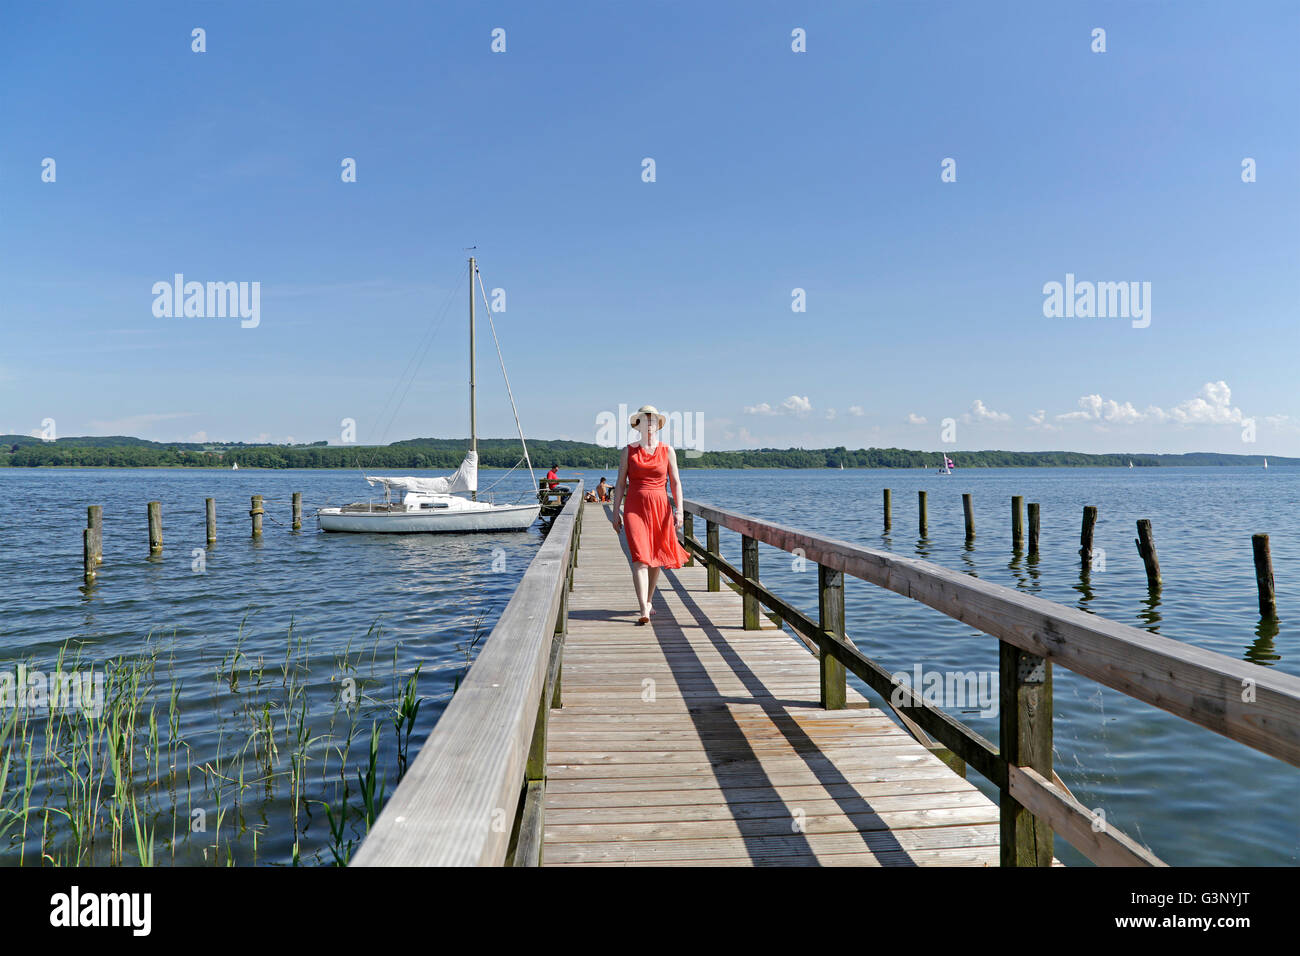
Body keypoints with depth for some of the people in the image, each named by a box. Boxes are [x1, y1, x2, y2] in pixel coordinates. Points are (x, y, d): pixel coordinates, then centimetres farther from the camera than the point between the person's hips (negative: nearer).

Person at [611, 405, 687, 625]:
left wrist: (679, 510, -4)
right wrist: (616, 512, 2)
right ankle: (644, 610, -18)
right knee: (640, 557, -13)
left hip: (660, 508, 2)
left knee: (656, 558, 9)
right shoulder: (629, 451, 6)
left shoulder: (667, 451, 7)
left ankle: (648, 601, 28)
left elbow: (675, 482, 6)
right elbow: (620, 483, 6)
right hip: (635, 508, -2)